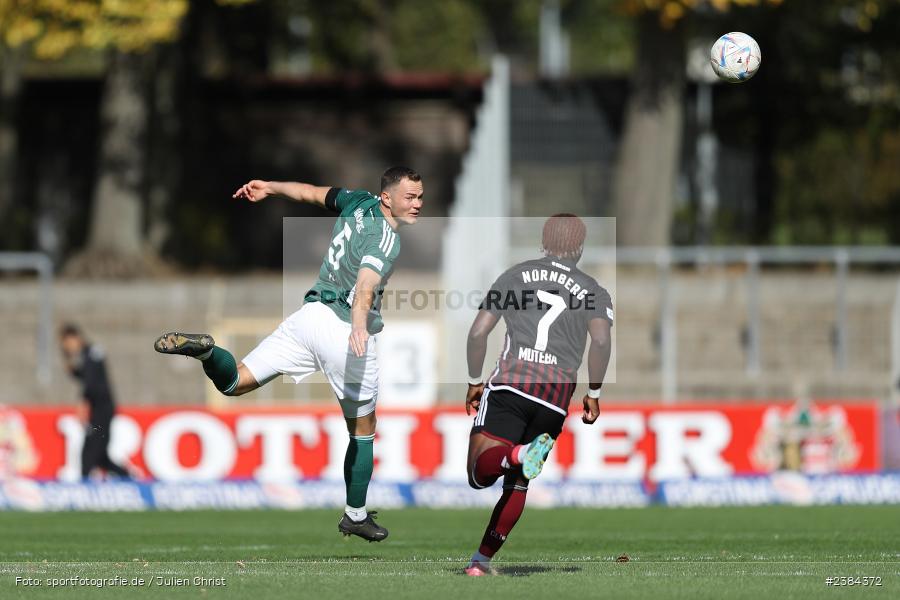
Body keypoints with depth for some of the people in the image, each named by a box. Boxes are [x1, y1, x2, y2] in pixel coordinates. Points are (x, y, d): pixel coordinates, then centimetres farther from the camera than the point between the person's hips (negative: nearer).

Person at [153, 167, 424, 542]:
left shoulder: (358, 202, 11)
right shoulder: (385, 239, -13)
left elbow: (313, 193, 28)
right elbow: (365, 284, -32)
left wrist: (270, 187, 43)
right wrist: (359, 324, -48)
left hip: (309, 314, 6)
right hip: (343, 326, -6)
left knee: (233, 382, 8)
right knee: (363, 429, 13)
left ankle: (203, 350, -23)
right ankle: (356, 516, 21)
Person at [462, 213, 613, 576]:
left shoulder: (515, 276, 15)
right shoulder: (593, 291, 12)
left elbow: (478, 333, 10)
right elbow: (601, 341, -7)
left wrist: (474, 382, 22)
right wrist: (594, 393, 4)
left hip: (509, 383, -1)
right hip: (556, 397, 1)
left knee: (480, 473, -12)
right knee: (517, 483, 13)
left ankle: (517, 455, -42)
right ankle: (482, 559, 10)